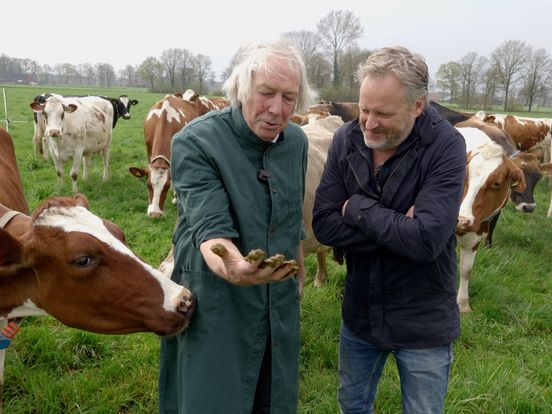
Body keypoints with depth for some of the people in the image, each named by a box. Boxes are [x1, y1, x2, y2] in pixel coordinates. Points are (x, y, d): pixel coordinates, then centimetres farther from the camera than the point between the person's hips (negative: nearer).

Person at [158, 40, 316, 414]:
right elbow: (210, 227, -29)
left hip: (280, 305, 5)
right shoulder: (195, 142, -19)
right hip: (216, 303, -5)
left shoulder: (297, 141, -1)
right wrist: (232, 268, -49)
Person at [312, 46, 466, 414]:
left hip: (424, 324, -3)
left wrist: (359, 208, -20)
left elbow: (426, 240, -31)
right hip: (359, 313, 4)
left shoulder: (446, 146, -21)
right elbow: (324, 226, -14)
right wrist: (397, 226, -24)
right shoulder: (347, 140, -9)